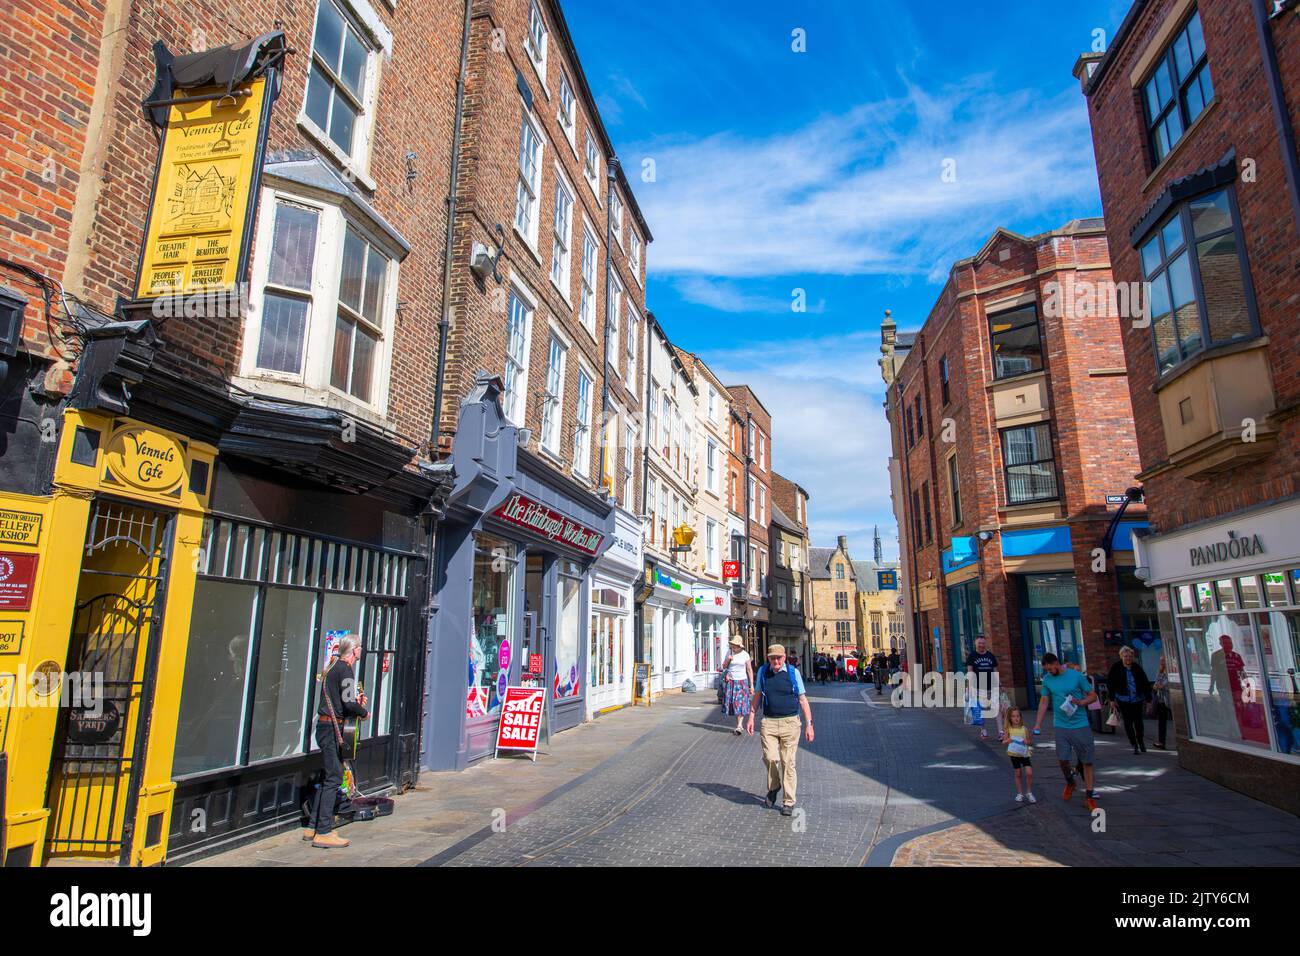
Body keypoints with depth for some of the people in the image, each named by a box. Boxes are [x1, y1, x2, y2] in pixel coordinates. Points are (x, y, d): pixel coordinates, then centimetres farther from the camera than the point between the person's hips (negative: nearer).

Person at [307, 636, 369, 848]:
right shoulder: (345, 669, -13)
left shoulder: (333, 667, 16)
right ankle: (323, 833, -4)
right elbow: (348, 703, -19)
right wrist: (364, 712, -3)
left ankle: (313, 827, 21)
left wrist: (355, 700, 13)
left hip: (325, 726, 10)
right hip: (332, 727, -10)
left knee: (330, 776, 16)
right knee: (334, 778, -6)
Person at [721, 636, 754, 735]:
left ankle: (739, 727, -17)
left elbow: (749, 670, -1)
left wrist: (751, 685, -4)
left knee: (741, 704, -11)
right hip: (731, 681, 3)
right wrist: (728, 660, -8)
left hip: (742, 681, -3)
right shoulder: (729, 653, 5)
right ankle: (739, 726, 15)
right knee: (732, 703, 2)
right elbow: (724, 667, 13)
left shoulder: (745, 654, -3)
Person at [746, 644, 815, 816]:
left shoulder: (793, 673, -1)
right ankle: (773, 786, 21)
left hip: (790, 722, -1)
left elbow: (803, 699, 3)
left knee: (788, 762, 1)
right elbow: (757, 696, 16)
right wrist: (751, 717, 11)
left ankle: (788, 802, 14)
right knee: (770, 758, -10)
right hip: (769, 722, 1)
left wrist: (808, 724, -2)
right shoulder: (763, 671, 5)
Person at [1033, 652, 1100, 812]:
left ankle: (1090, 796, 12)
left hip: (1081, 725, -2)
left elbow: (1093, 695, 2)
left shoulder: (1077, 676, -6)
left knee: (1087, 761, 2)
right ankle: (1070, 783, 29)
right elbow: (1044, 702, 6)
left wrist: (1081, 702, -18)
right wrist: (1038, 724, -1)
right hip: (1061, 726, 2)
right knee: (1063, 759, 0)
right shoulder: (1047, 680, 2)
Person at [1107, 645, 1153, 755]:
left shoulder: (1137, 668, -1)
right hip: (1123, 700, -1)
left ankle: (1141, 741, 29)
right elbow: (1109, 683, -2)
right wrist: (1112, 700, -4)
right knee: (1128, 722, -1)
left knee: (1138, 721, 6)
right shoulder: (1116, 668, -6)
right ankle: (1134, 744, 8)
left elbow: (1146, 683, 5)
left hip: (1137, 699, 1)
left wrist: (1148, 699, 3)